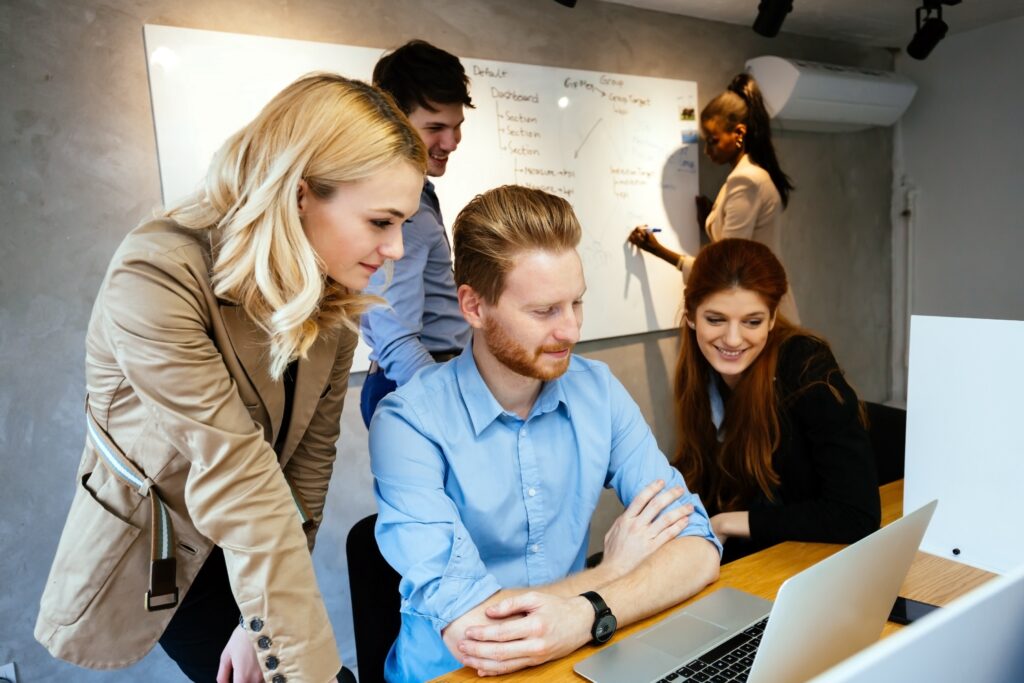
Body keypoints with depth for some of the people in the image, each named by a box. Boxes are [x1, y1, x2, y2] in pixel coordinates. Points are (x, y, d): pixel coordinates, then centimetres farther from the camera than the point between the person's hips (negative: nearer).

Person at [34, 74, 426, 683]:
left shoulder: (335, 291, -11)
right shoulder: (157, 281, -31)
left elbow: (312, 449, -8)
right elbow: (238, 482, -35)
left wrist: (271, 602, -10)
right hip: (149, 551, -4)